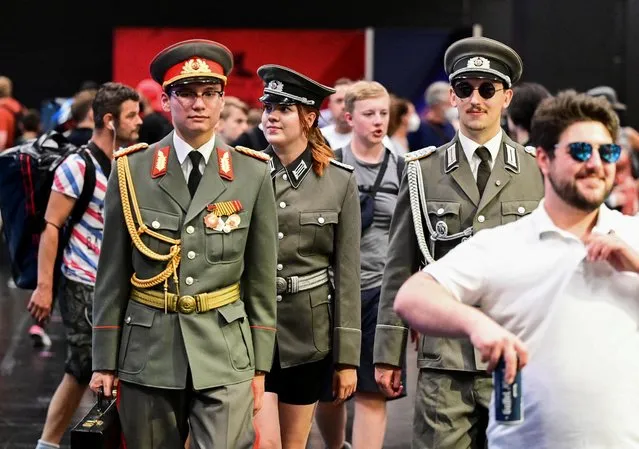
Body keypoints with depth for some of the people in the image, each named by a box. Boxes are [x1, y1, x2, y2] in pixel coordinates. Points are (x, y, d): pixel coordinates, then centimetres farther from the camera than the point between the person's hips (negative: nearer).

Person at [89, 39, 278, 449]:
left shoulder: (253, 175, 2)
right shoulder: (132, 172, 1)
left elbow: (262, 278, 5)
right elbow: (112, 275, 4)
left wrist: (260, 366, 3)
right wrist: (105, 361, 3)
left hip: (225, 356, -1)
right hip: (148, 351, 1)